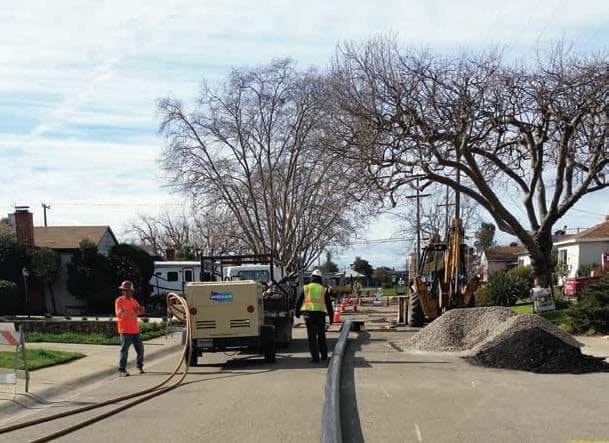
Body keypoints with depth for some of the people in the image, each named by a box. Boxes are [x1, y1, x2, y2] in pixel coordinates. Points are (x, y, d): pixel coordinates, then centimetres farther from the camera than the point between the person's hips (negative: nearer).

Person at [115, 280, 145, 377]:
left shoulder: (134, 301, 12)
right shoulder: (119, 301, -8)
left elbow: (140, 312, 11)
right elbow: (118, 314, -17)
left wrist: (139, 310, -11)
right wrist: (122, 312, -37)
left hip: (135, 330, 7)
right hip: (125, 331, -7)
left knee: (140, 349, 13)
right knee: (124, 350, -5)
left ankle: (140, 366, 30)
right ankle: (122, 370, 0)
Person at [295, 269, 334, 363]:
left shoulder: (306, 288, 6)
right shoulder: (324, 289, 6)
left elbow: (299, 301, 9)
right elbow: (329, 304, 6)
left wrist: (297, 312, 21)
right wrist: (331, 316, 12)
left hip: (309, 313, -1)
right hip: (320, 314, 1)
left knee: (312, 336, 2)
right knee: (321, 335, 17)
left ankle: (315, 357, -3)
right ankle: (324, 355, 23)